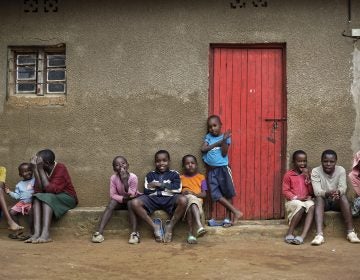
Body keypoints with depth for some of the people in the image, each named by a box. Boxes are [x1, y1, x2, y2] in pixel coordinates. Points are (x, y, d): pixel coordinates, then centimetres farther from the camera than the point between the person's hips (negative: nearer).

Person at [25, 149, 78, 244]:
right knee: (36, 198, -22)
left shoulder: (61, 168, -16)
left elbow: (50, 189, -26)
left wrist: (40, 169, -23)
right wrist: (35, 169, -17)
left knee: (47, 198, -30)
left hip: (66, 198, -5)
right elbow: (38, 190, -12)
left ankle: (46, 234, -44)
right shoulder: (42, 170, 0)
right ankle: (37, 233, -37)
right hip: (52, 198, 5)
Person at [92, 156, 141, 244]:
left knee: (130, 203, -35)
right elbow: (113, 195, -14)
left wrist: (125, 180, -36)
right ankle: (99, 232, -37)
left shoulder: (133, 177, -21)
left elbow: (131, 195, -27)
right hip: (120, 201, 2)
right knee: (112, 203, -28)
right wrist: (123, 198, -30)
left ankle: (135, 233, -39)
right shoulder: (113, 178, -13)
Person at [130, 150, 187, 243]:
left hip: (169, 199, -1)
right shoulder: (150, 175, 19)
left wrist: (160, 185, -1)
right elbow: (146, 192, 6)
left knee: (183, 200, -35)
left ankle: (170, 226, -17)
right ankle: (155, 226, -16)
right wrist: (168, 188, -3)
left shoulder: (174, 174, 15)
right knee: (134, 203, -27)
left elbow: (177, 189, -3)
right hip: (153, 199, 2)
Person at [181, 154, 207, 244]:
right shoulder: (181, 178, 20)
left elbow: (204, 194, 7)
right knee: (190, 198, -38)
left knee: (190, 207, -38)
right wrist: (182, 193, -12)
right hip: (185, 199, 0)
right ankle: (199, 226, -51)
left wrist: (194, 193, -11)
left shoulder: (201, 177, 17)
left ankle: (191, 233, -48)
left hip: (197, 200, 0)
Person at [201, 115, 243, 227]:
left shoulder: (225, 137, -1)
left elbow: (224, 153, -10)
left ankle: (228, 218, 11)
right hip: (211, 170, 3)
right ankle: (236, 212, 1)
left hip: (223, 168, -3)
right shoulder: (208, 136, 8)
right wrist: (217, 143, -9)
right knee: (216, 194, -4)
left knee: (227, 193, 2)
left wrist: (224, 140, -21)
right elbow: (203, 149, -6)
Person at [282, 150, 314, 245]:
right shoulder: (288, 175, 3)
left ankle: (302, 236, -44)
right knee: (301, 206, -38)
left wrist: (307, 177, -3)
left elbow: (312, 191, 9)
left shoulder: (307, 174, 15)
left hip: (306, 200, 3)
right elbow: (285, 191, -1)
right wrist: (296, 198, -16)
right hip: (292, 201, -3)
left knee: (312, 206, -33)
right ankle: (289, 234, -27)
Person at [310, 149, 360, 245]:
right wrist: (327, 193, -47)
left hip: (337, 202, 1)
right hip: (323, 202, -1)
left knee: (343, 196, -30)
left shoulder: (341, 170, -7)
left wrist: (338, 192, -46)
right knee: (318, 198, -33)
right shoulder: (315, 171, -12)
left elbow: (343, 187, -21)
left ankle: (351, 232, -32)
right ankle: (319, 235, -49)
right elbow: (317, 191, -24)